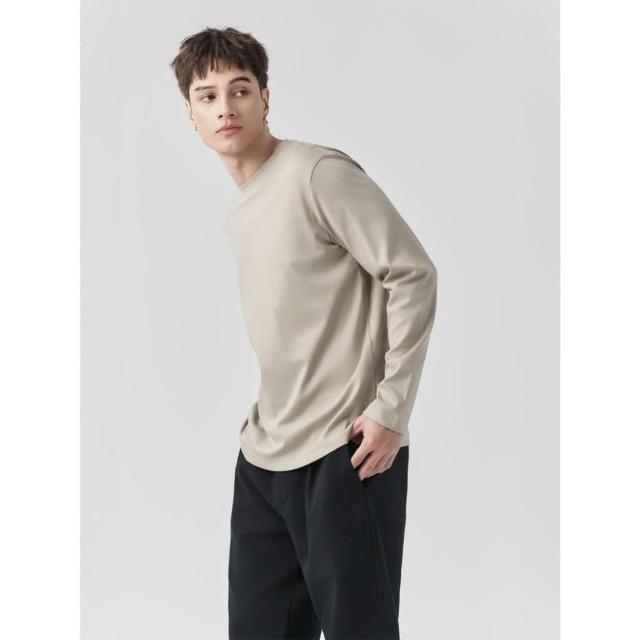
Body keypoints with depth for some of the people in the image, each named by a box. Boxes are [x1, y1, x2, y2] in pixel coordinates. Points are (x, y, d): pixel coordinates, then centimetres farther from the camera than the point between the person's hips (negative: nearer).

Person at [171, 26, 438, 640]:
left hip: (344, 450, -8)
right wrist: (269, 416, 12)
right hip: (264, 455, 8)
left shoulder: (319, 173, -9)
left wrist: (390, 410, -14)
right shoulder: (237, 210, 15)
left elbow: (413, 276, -13)